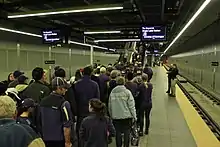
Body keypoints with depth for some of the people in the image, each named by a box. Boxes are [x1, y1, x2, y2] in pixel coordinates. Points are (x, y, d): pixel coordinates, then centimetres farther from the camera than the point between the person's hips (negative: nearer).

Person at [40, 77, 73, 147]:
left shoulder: (42, 102, 2)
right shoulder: (64, 104, -18)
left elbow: (40, 122, 11)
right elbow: (66, 126, -19)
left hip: (45, 139, 6)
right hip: (59, 141, -6)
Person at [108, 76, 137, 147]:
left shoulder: (112, 92, 1)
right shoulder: (127, 92, -9)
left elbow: (110, 106, 7)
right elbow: (131, 106, -9)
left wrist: (111, 115, 18)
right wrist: (134, 116, 0)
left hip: (115, 116, 3)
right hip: (126, 116, -3)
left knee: (118, 133, 12)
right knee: (127, 132, 9)